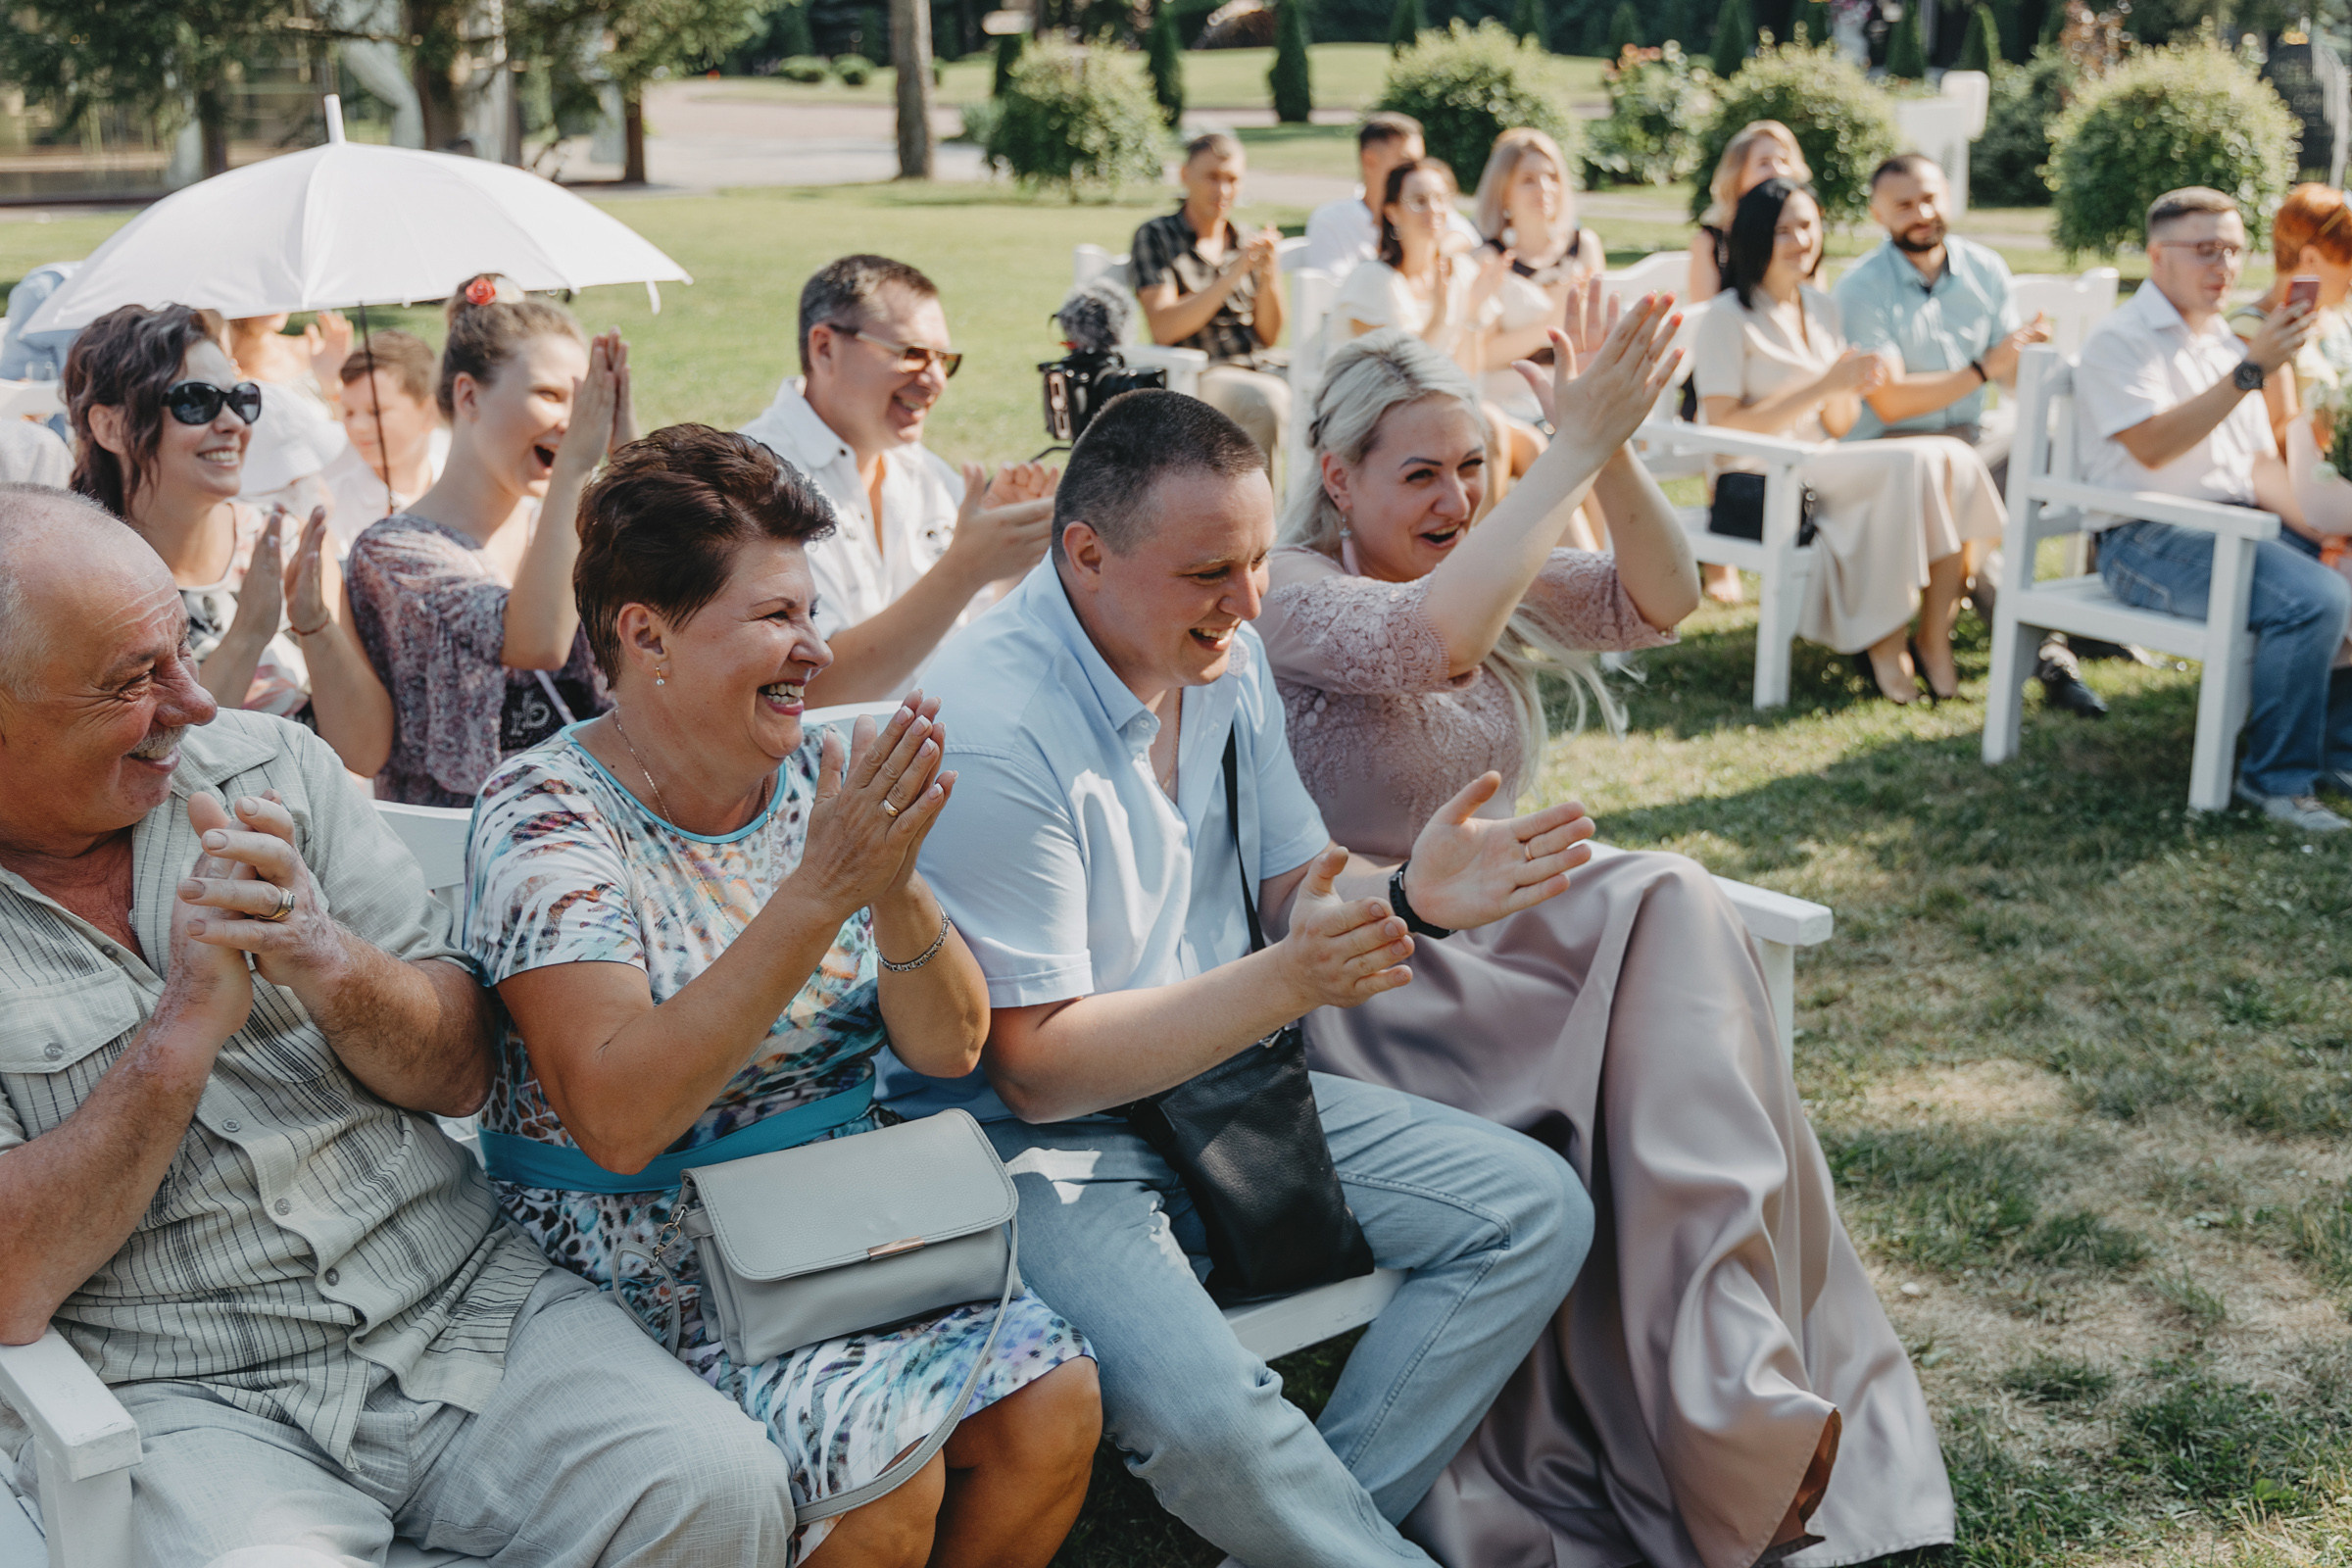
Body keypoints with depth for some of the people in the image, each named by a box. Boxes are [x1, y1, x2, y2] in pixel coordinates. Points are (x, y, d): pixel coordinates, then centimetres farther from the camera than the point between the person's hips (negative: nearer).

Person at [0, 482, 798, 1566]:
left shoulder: (272, 767, 6)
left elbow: (461, 1072, 5)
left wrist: (326, 960, -15)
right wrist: (188, 1020, -18)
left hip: (465, 1305, 3)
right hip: (186, 1394, -2)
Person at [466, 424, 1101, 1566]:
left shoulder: (812, 779, 2)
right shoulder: (544, 815, -14)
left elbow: (950, 1051, -1)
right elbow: (617, 1118, -27)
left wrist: (897, 886, -21)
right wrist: (820, 893, -32)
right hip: (648, 1252, -5)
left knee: (1055, 1404, -15)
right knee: (885, 1467, -25)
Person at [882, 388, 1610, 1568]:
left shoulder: (1223, 659, 3)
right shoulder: (994, 732, -23)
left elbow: (1291, 886, 13)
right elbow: (1035, 1068, -22)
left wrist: (1409, 899, -10)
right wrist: (1288, 980, -29)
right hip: (1037, 1141, -8)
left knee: (1537, 1210, -1)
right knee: (1206, 1416, -33)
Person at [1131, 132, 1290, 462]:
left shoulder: (1243, 243, 18)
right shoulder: (1156, 237, 4)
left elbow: (1269, 336, 12)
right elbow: (1163, 328, -11)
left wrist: (1268, 272, -5)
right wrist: (1232, 276, -16)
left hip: (1257, 367, 5)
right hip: (1193, 372, -5)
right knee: (1264, 402, -35)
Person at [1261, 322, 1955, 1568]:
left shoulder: (1497, 576, 12)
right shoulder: (1296, 596, -11)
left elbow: (1658, 601, -1)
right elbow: (1430, 640, -33)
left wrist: (1612, 450, -16)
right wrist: (1569, 451, -30)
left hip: (1507, 930, 7)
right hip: (1380, 987, -7)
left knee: (1669, 915, -25)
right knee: (1665, 913, -27)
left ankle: (1735, 1391, -23)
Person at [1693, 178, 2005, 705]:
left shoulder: (1821, 308, 15)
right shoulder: (1728, 318, -6)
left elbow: (1837, 426, 13)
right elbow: (1723, 427, -16)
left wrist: (1847, 393, -11)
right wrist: (1822, 387, -19)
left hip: (1826, 472, 7)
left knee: (1955, 459, -18)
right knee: (1911, 464, -27)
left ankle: (1934, 640, -16)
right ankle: (1884, 643, -19)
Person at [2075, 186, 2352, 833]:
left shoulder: (2224, 342, 20)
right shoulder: (2121, 339, -5)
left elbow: (2259, 463, 19)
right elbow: (2151, 446, -21)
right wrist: (2252, 370, -23)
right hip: (2149, 539, -8)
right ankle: (2277, 779, -16)